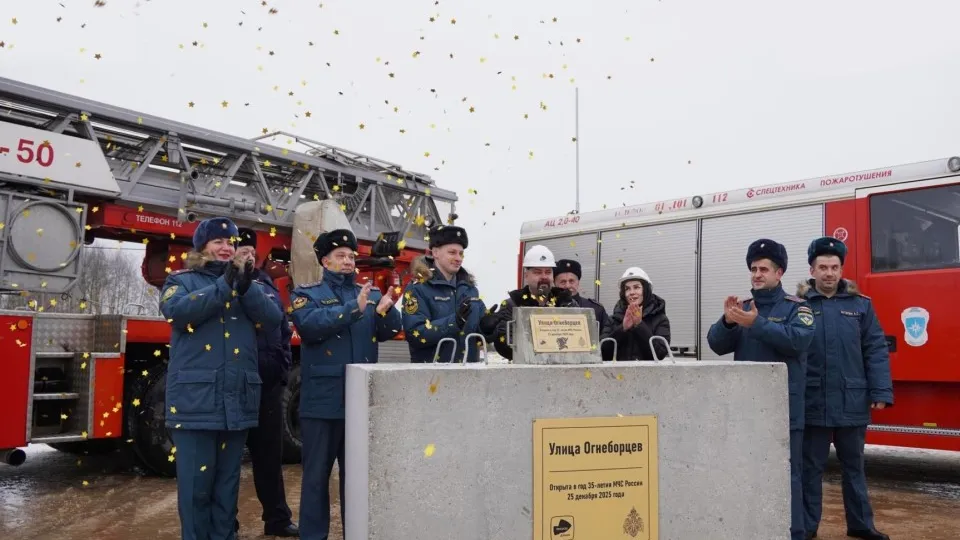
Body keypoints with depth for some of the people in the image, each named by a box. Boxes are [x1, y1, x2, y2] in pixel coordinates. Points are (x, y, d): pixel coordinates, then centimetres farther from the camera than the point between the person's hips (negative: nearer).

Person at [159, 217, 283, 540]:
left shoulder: (249, 281, 16)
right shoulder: (181, 280, 7)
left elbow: (273, 320, 0)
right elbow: (177, 311, -15)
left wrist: (246, 288, -15)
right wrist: (223, 285, -19)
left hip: (238, 399, 4)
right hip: (195, 397, -3)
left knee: (228, 479, 12)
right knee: (196, 480, -2)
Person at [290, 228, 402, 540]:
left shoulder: (371, 294, 13)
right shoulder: (306, 294, 3)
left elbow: (389, 331, 0)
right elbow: (310, 326, -17)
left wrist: (385, 311, -22)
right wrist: (353, 309, -25)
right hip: (322, 399, -3)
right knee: (317, 473, 5)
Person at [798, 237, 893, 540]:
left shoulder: (861, 305, 5)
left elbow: (876, 351, 3)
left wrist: (881, 392, -5)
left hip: (852, 403, 2)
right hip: (813, 404, -2)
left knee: (853, 466, 16)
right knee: (811, 467, 9)